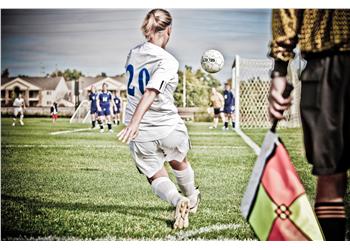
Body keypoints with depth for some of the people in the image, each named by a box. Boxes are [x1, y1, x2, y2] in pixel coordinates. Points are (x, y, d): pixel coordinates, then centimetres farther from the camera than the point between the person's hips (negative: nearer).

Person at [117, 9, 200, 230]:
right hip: (169, 127, -3)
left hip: (141, 134, 3)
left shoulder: (133, 53, 3)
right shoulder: (168, 61, -16)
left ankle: (178, 201, -14)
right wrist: (135, 122, -38)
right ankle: (192, 199, 50)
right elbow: (150, 92, -29)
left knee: (156, 176, 14)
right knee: (179, 163, 28)